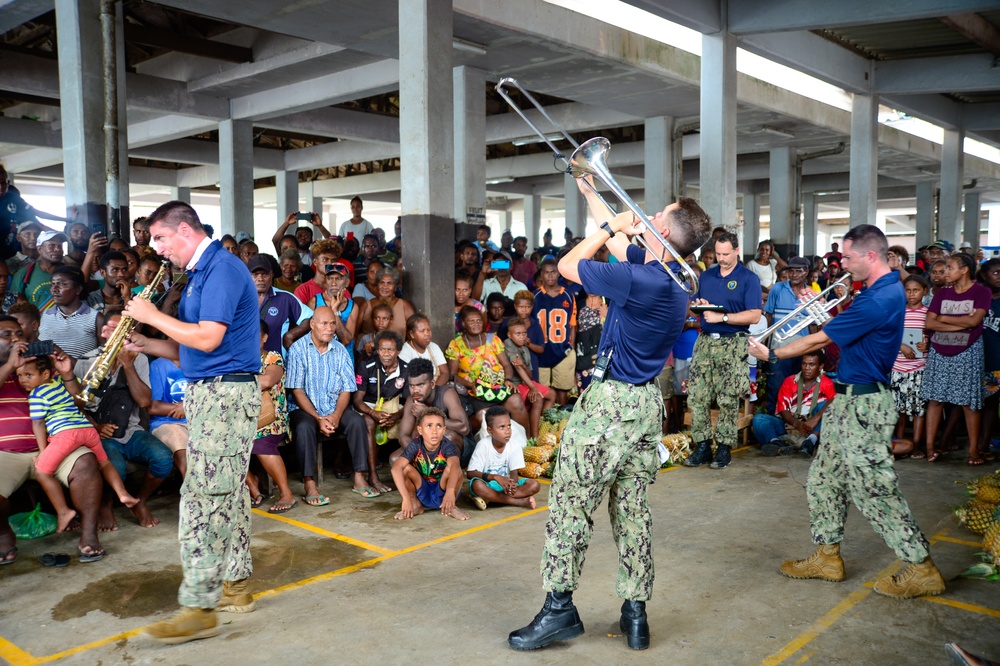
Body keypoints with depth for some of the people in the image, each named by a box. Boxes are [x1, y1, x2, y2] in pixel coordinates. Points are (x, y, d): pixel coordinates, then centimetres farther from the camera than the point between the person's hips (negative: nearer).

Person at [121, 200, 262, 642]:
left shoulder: (222, 269, -13)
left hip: (224, 394, -11)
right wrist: (147, 345, 6)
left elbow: (207, 339, -22)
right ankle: (236, 586, 25)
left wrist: (152, 316, -10)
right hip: (211, 392, 11)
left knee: (202, 497, -9)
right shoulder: (201, 272, 18)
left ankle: (198, 607, -3)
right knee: (227, 492, 14)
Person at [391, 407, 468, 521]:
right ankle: (415, 505, -3)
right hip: (422, 494, 1)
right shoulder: (415, 446, -19)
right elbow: (396, 468, -33)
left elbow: (454, 466, -42)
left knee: (452, 468, -31)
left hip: (442, 492, -1)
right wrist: (406, 498, -46)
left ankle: (450, 507, -7)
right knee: (405, 467, -25)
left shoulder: (447, 446, -21)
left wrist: (450, 491, -63)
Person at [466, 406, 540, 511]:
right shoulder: (483, 445, -15)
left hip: (505, 484, 4)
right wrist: (496, 477, -32)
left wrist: (513, 484, -31)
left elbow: (514, 472, -5)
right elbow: (470, 473, -19)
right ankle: (519, 501, -29)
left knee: (535, 485, -18)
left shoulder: (514, 446, -7)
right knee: (476, 485, -37)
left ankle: (489, 498, -25)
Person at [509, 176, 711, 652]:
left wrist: (609, 227, 0)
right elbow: (619, 240, 20)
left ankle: (559, 607, 10)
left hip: (609, 404, -8)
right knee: (632, 509, 14)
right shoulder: (674, 278, 5)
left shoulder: (640, 281, -22)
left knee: (570, 506, 2)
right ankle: (635, 613, 21)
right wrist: (589, 192, 27)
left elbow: (567, 265, -10)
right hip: (648, 404, 9)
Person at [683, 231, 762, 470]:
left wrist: (723, 317, -18)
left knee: (728, 400, 0)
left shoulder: (749, 278, -3)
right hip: (705, 341, 5)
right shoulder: (706, 275, 12)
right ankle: (702, 446, 9)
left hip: (732, 344, -5)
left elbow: (754, 316, -12)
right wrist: (698, 305, -3)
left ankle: (724, 448, 10)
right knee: (696, 396, 1)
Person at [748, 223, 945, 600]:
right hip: (849, 400, 11)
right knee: (823, 479, 15)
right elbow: (843, 333, 18)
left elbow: (819, 341, -18)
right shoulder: (889, 290, 11)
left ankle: (921, 569, 11)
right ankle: (827, 556, 25)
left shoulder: (878, 300, -23)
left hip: (863, 406, -11)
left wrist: (771, 354, -7)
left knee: (874, 489, -3)